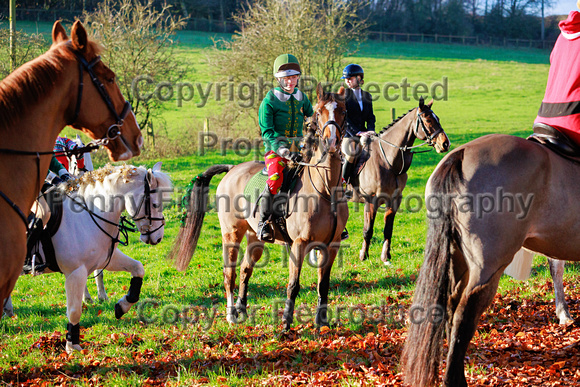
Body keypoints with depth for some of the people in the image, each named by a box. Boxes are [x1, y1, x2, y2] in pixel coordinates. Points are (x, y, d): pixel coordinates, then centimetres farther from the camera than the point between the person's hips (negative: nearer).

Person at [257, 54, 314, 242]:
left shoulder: (302, 98, 13)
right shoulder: (270, 101, -4)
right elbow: (267, 132, -11)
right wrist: (284, 151, -23)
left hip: (298, 150, 5)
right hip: (275, 150, -5)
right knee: (276, 177, -35)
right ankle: (264, 222, -27)